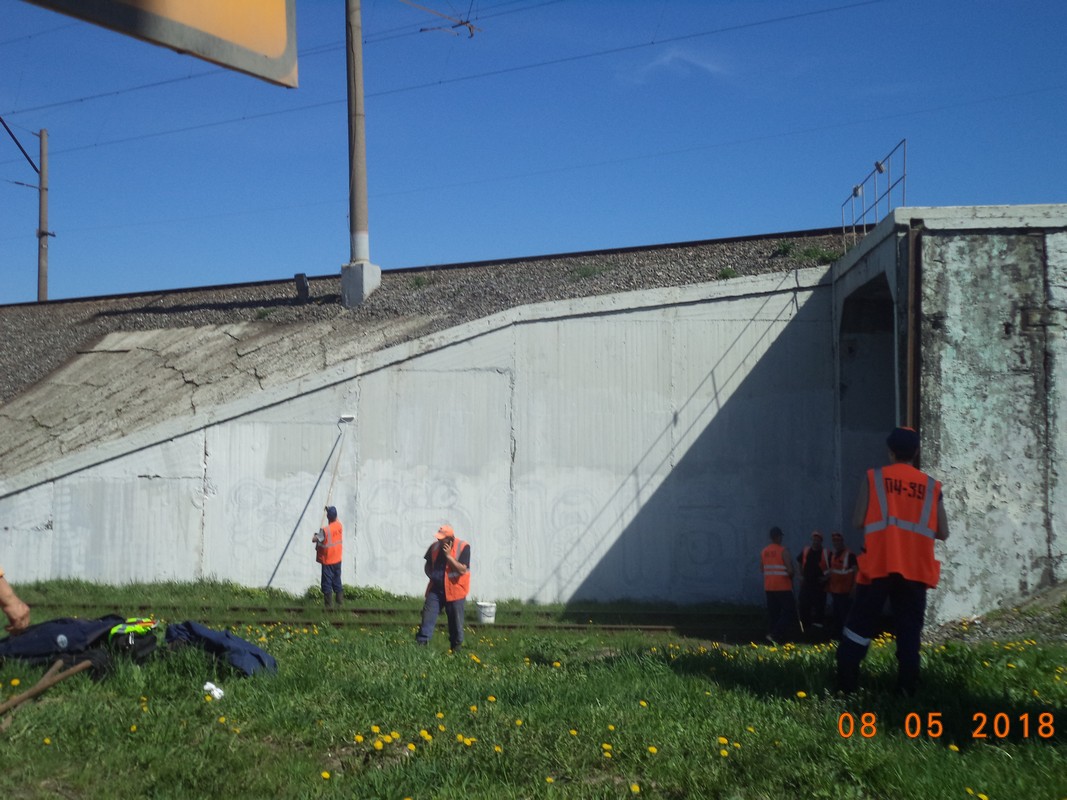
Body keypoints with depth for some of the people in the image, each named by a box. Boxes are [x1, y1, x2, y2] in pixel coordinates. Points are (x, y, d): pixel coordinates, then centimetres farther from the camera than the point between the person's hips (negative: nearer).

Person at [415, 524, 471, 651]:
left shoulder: (463, 547, -13)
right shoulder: (435, 547, 2)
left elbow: (462, 569, -21)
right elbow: (428, 565, 17)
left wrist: (448, 556, -24)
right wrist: (431, 575, -2)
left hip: (455, 590, -4)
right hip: (436, 588, 4)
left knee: (455, 621, 6)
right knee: (428, 616, -4)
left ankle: (456, 647, 21)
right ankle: (421, 642, -2)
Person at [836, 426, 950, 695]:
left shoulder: (873, 478, 3)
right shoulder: (931, 486, 9)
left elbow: (858, 520, -3)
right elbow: (942, 532, 9)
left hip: (879, 564, -1)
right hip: (915, 568, 2)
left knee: (860, 622, 4)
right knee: (909, 628, 5)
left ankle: (846, 682, 1)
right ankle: (907, 686, -1)